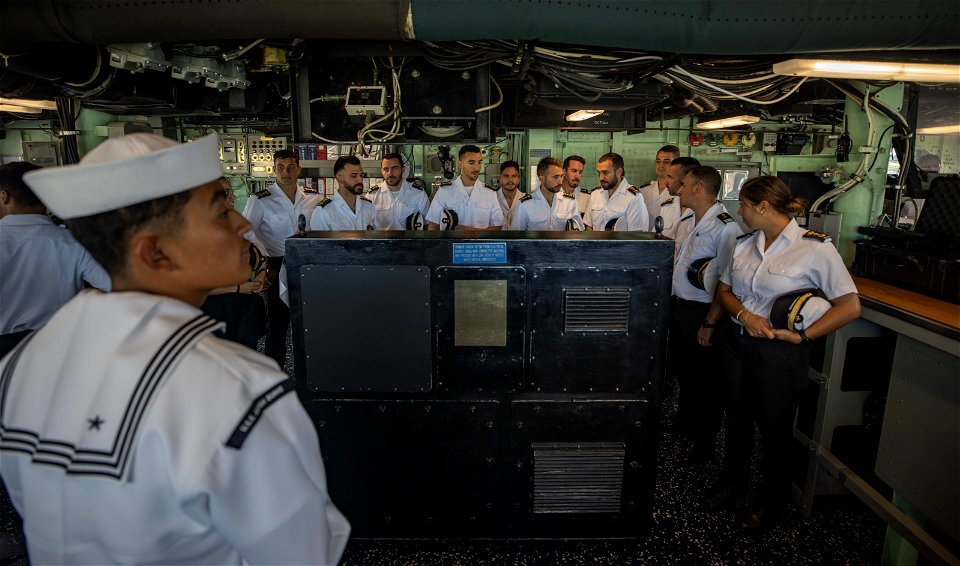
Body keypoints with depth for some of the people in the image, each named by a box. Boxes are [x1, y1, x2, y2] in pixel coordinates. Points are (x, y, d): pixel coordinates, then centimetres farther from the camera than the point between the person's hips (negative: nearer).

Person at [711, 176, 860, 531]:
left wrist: (801, 336, -19)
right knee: (737, 418, 20)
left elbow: (850, 306, -14)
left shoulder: (815, 248, -14)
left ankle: (771, 502, 35)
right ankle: (734, 482, 43)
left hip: (777, 352, -5)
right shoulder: (744, 244, 4)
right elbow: (724, 290, 10)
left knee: (774, 429, 12)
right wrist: (744, 314, -10)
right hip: (736, 342, 5)